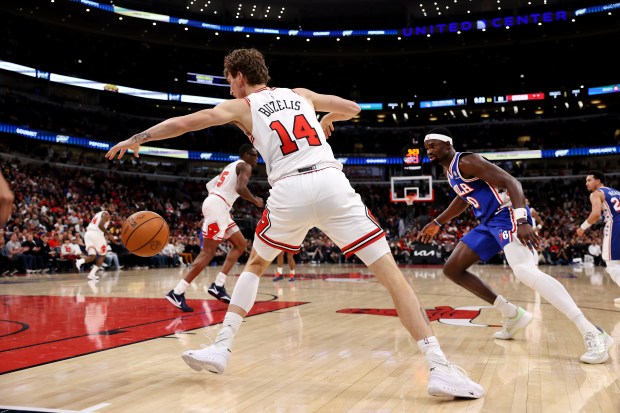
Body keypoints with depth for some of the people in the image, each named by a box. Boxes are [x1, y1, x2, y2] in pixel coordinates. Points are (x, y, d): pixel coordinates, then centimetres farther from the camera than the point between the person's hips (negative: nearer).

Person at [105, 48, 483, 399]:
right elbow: (353, 108, 36)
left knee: (255, 264, 26)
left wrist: (136, 139, 28)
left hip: (289, 192, -1)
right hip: (332, 183, 1)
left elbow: (184, 123, 15)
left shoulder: (241, 107, 19)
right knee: (391, 272, 0)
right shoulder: (301, 94, 27)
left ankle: (221, 348, 21)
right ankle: (439, 367, -10)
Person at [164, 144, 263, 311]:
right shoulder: (245, 166, -1)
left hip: (216, 205, 10)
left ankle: (218, 285, 6)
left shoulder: (231, 166, 26)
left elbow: (210, 185, 27)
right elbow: (241, 188, -20)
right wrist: (256, 201, -3)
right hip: (217, 206, -10)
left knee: (240, 244, 13)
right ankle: (177, 292, -13)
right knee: (208, 253, -12)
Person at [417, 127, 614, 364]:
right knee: (452, 269, 9)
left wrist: (522, 221, -35)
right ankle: (513, 315, 11)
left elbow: (510, 182, -22)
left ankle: (592, 333, -31)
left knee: (524, 271, -31)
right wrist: (437, 223, 40)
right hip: (488, 223, 10)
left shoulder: (466, 161, -15)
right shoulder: (449, 169, 15)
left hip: (507, 215, -10)